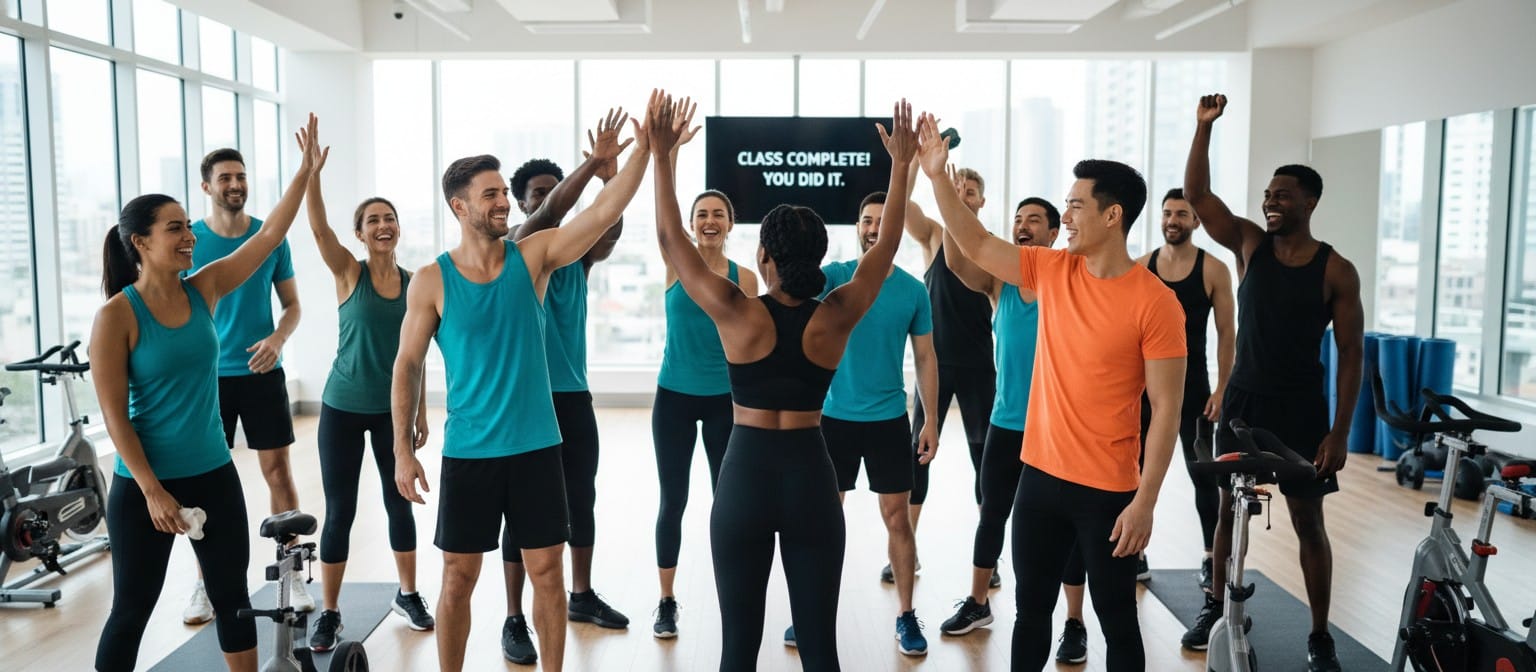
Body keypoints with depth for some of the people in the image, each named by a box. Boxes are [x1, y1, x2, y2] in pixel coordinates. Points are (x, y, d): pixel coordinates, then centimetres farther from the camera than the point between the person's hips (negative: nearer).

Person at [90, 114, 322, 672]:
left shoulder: (203, 290, 0)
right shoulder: (117, 315, -13)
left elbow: (270, 235, -1)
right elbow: (115, 414, -14)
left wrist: (305, 170, -7)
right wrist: (152, 490, -17)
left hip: (214, 475, 5)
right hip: (144, 484, -5)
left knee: (233, 596, 14)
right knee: (132, 609, 9)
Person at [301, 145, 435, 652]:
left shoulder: (413, 284, 2)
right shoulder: (348, 273, -5)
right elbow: (319, 228, -23)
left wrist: (421, 414, 7)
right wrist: (312, 171, -37)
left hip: (392, 409, 3)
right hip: (343, 407, -2)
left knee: (400, 502, 12)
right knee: (340, 510, 3)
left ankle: (408, 596, 29)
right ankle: (330, 613, 16)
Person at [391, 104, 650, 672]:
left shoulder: (533, 257, -1)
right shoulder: (431, 281, -4)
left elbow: (606, 211, -11)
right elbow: (407, 367, 0)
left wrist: (644, 147, -23)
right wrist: (403, 449, -5)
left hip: (536, 445, 1)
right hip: (467, 452, -1)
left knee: (547, 571, 9)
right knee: (458, 578, 9)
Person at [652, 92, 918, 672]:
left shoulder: (737, 316, -12)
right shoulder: (835, 318, -7)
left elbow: (671, 239, -3)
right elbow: (886, 244, 6)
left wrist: (662, 157, 3)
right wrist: (902, 164, 14)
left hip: (745, 477, -1)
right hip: (811, 478, 2)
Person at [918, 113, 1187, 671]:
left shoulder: (1154, 303, -14)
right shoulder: (1051, 271, 1)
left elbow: (1165, 409, -13)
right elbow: (975, 244, 3)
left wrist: (1145, 501, -15)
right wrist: (937, 175, -8)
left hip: (1108, 490, -5)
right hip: (1041, 476, 5)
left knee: (1116, 619, 12)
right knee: (1031, 609, 17)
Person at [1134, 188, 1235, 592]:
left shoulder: (1214, 270, -3)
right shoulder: (1140, 267, 3)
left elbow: (1226, 332, -2)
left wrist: (1222, 389, -8)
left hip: (1193, 388, -2)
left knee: (1203, 476, 5)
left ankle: (1211, 561, 17)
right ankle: (1136, 556, 20)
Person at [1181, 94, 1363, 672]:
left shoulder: (1336, 271, -8)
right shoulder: (1249, 244, 0)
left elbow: (1350, 353, -7)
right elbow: (1196, 195, -9)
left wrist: (1340, 432, -12)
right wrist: (1204, 127, -19)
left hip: (1300, 409, -3)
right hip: (1242, 400, 3)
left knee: (1308, 521, 5)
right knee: (1229, 507, 12)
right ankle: (1215, 608, 26)